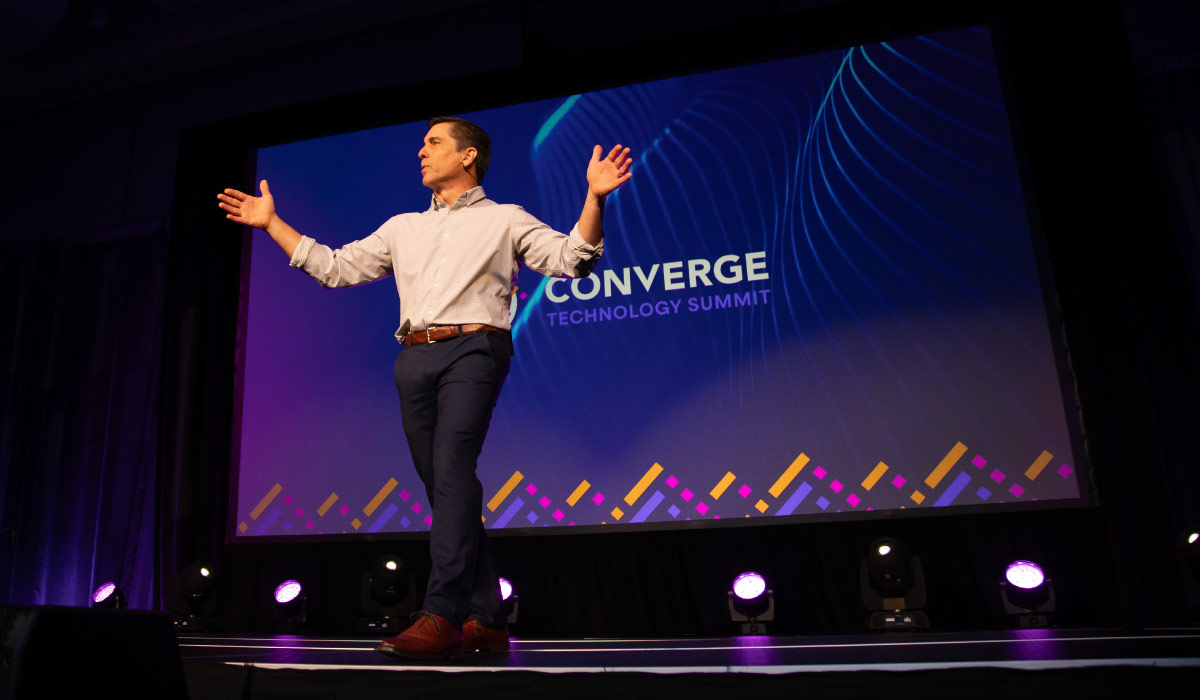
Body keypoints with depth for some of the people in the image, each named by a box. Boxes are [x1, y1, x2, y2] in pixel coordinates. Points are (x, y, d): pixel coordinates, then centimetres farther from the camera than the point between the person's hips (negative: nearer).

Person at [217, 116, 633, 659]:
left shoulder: (504, 219, 12)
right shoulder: (402, 228, 26)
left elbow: (570, 258, 0)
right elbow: (334, 268, 27)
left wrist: (594, 198, -14)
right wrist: (271, 223, 26)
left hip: (473, 350, -5)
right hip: (415, 359, 5)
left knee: (451, 468, -22)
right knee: (441, 484, 1)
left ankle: (442, 615, -24)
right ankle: (486, 620, 8)